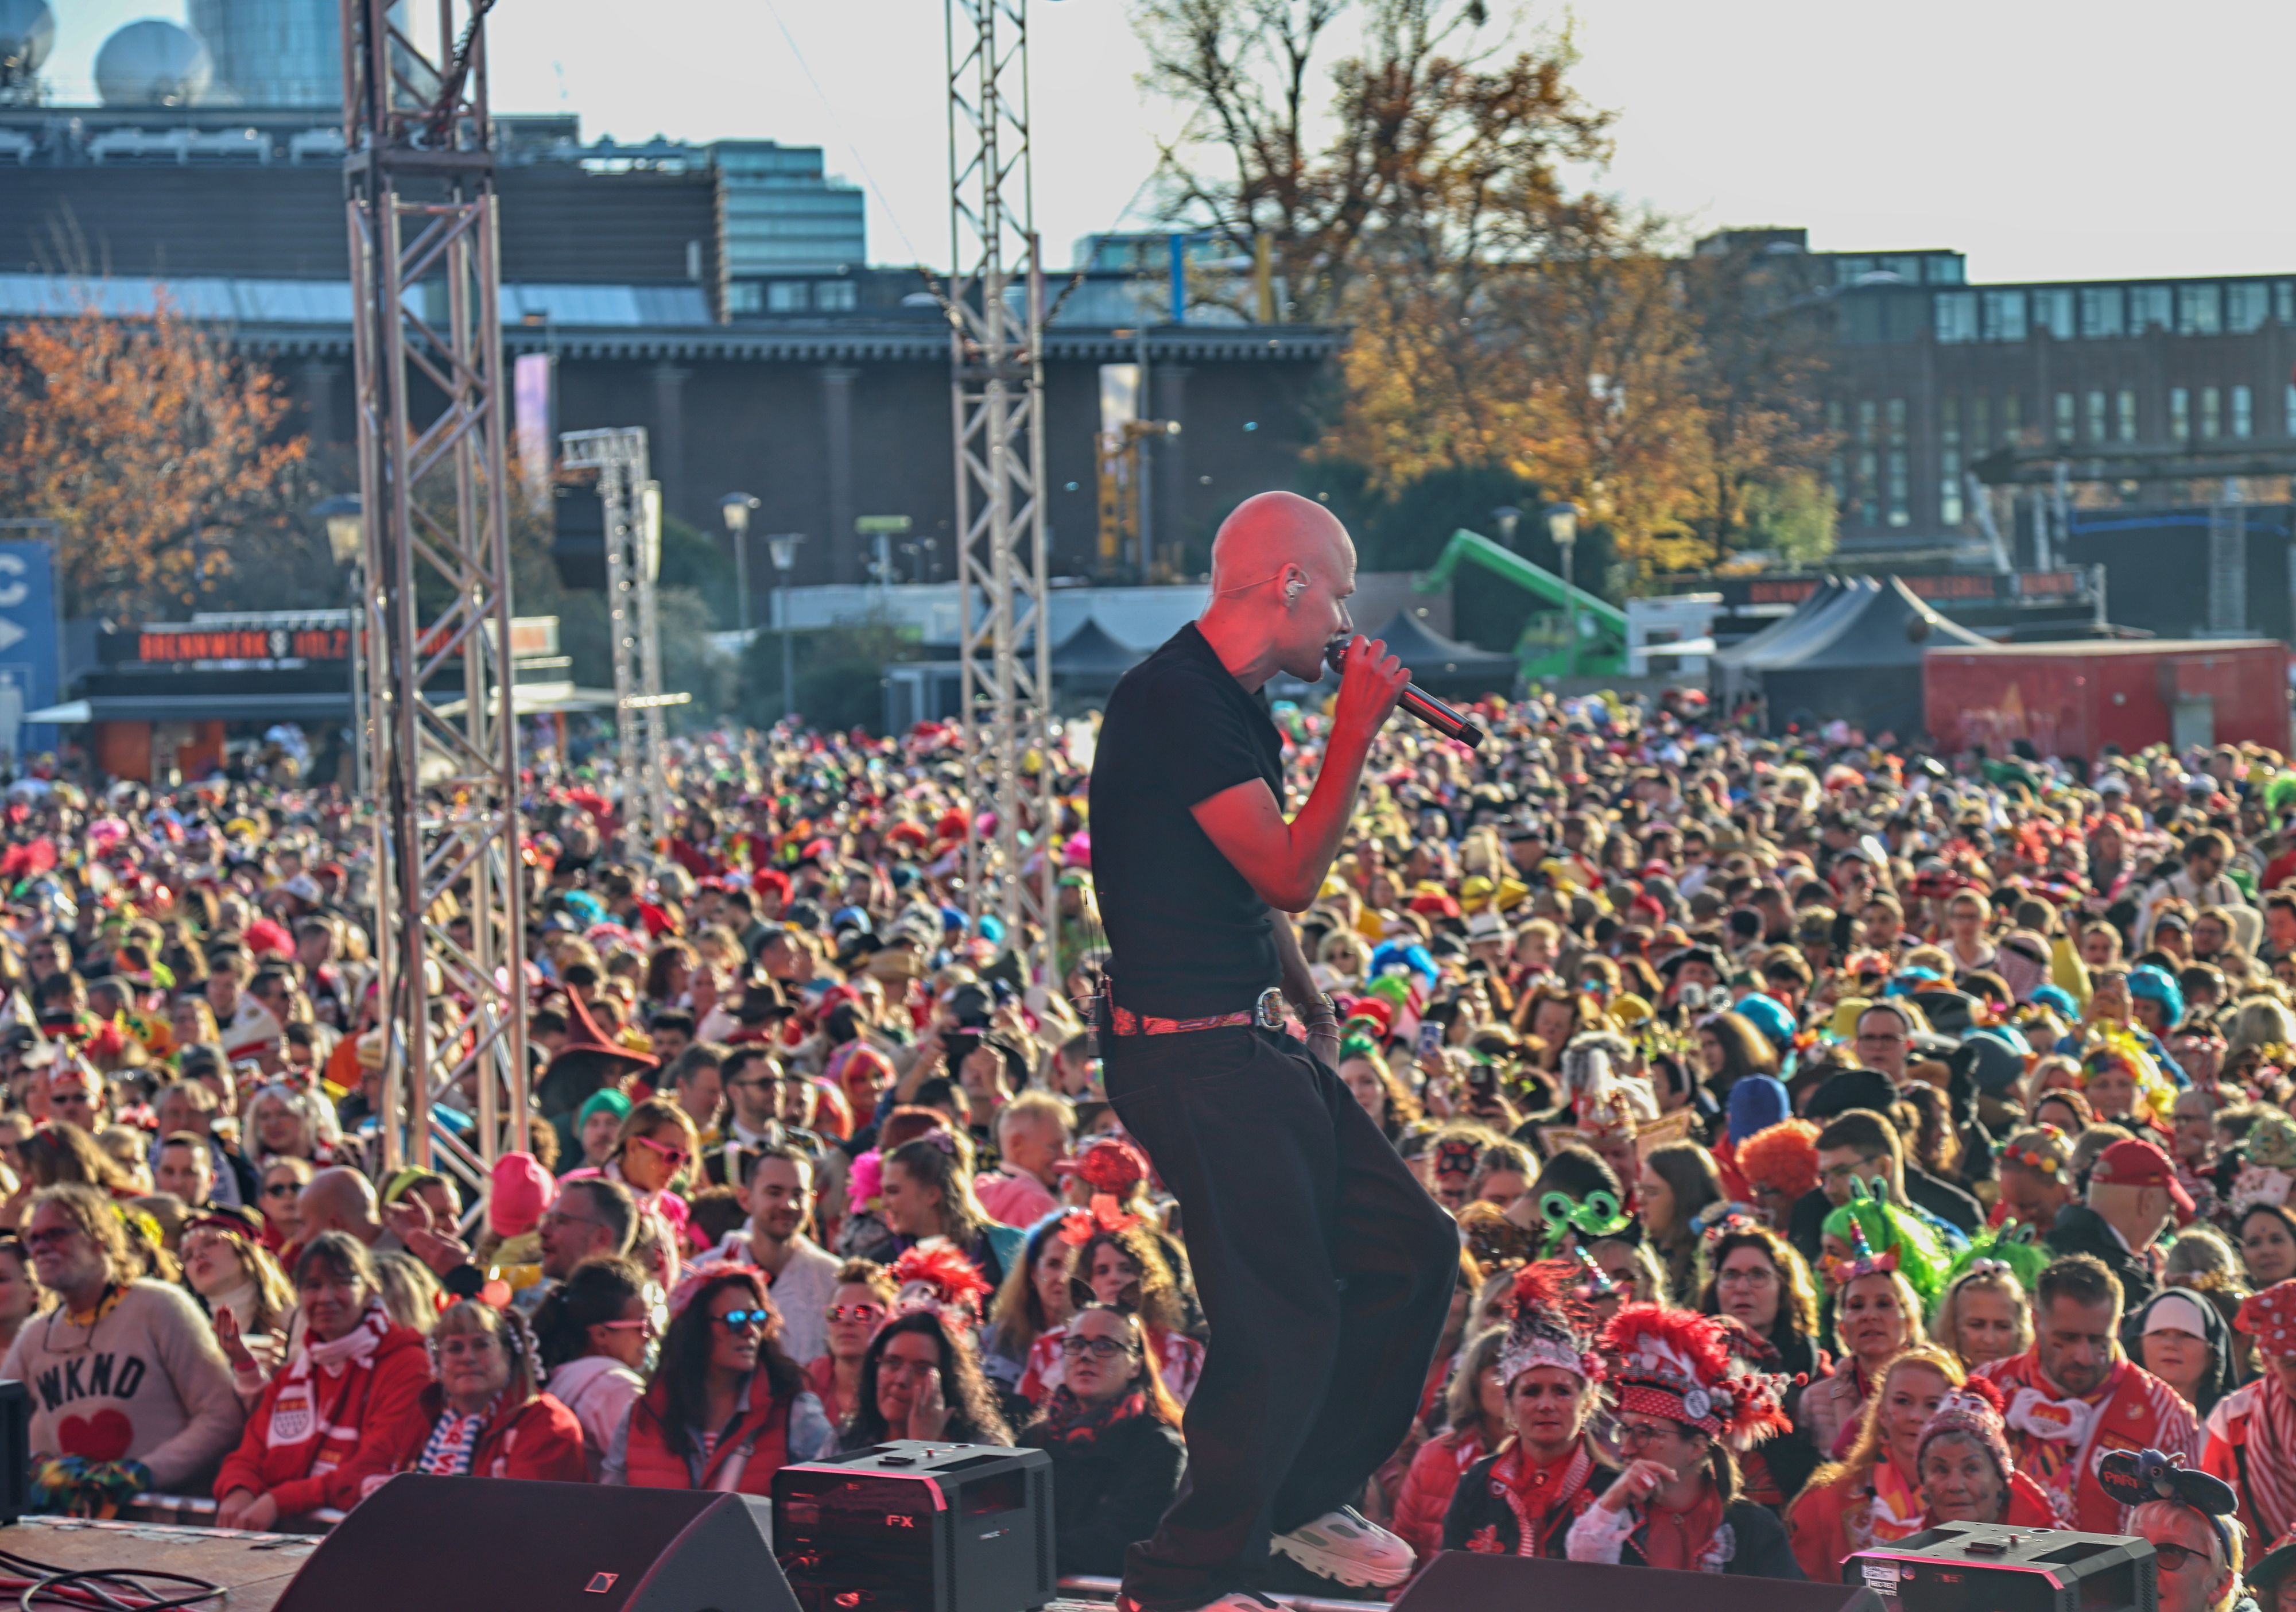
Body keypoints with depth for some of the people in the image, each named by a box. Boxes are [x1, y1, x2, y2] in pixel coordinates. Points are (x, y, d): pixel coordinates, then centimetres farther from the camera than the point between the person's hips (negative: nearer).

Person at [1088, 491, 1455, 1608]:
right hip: (1189, 1058, -10)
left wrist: (1311, 1006, 22)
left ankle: (1305, 1502, 26)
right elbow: (1289, 875, -19)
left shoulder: (1235, 707, 15)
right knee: (1285, 1322, -10)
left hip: (1253, 1049, 10)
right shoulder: (1171, 701, -18)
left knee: (1411, 1251, 13)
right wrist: (1358, 730, -14)